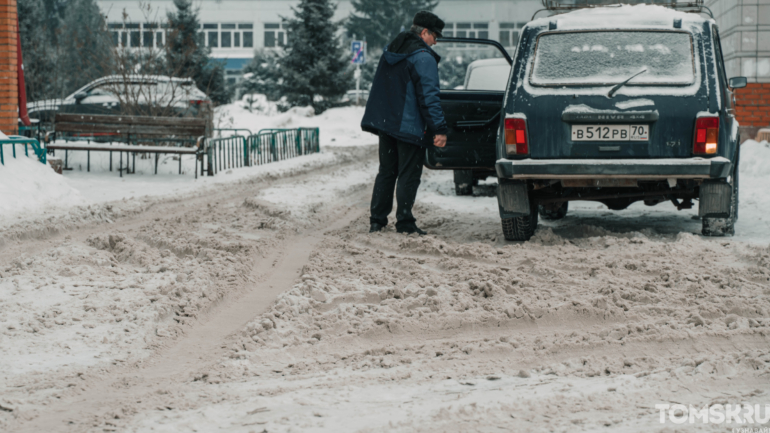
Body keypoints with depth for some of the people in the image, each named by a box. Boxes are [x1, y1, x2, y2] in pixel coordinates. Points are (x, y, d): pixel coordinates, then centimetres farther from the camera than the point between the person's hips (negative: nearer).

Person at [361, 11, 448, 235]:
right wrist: (439, 129, -18)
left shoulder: (389, 51, 14)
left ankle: (377, 220, 13)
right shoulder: (423, 57, -14)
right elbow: (429, 96, -18)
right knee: (408, 175, -2)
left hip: (385, 122, 8)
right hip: (409, 127, -8)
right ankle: (404, 222, -2)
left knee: (386, 172, 14)